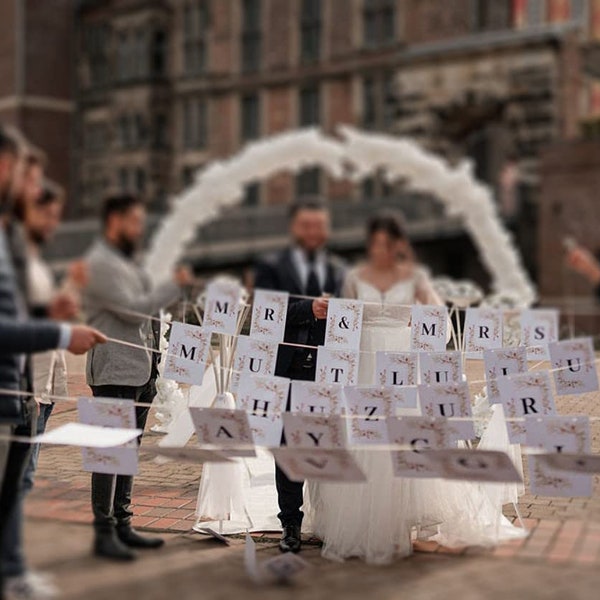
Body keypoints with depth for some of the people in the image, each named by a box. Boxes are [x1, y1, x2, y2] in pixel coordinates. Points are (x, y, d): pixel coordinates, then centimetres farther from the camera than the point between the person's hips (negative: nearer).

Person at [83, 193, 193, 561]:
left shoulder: (128, 262, 19)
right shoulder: (101, 263, -11)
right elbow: (132, 308, -20)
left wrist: (152, 370, 15)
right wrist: (177, 285, -10)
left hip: (139, 371, 9)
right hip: (114, 372, -9)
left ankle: (123, 525, 18)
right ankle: (104, 532, -1)